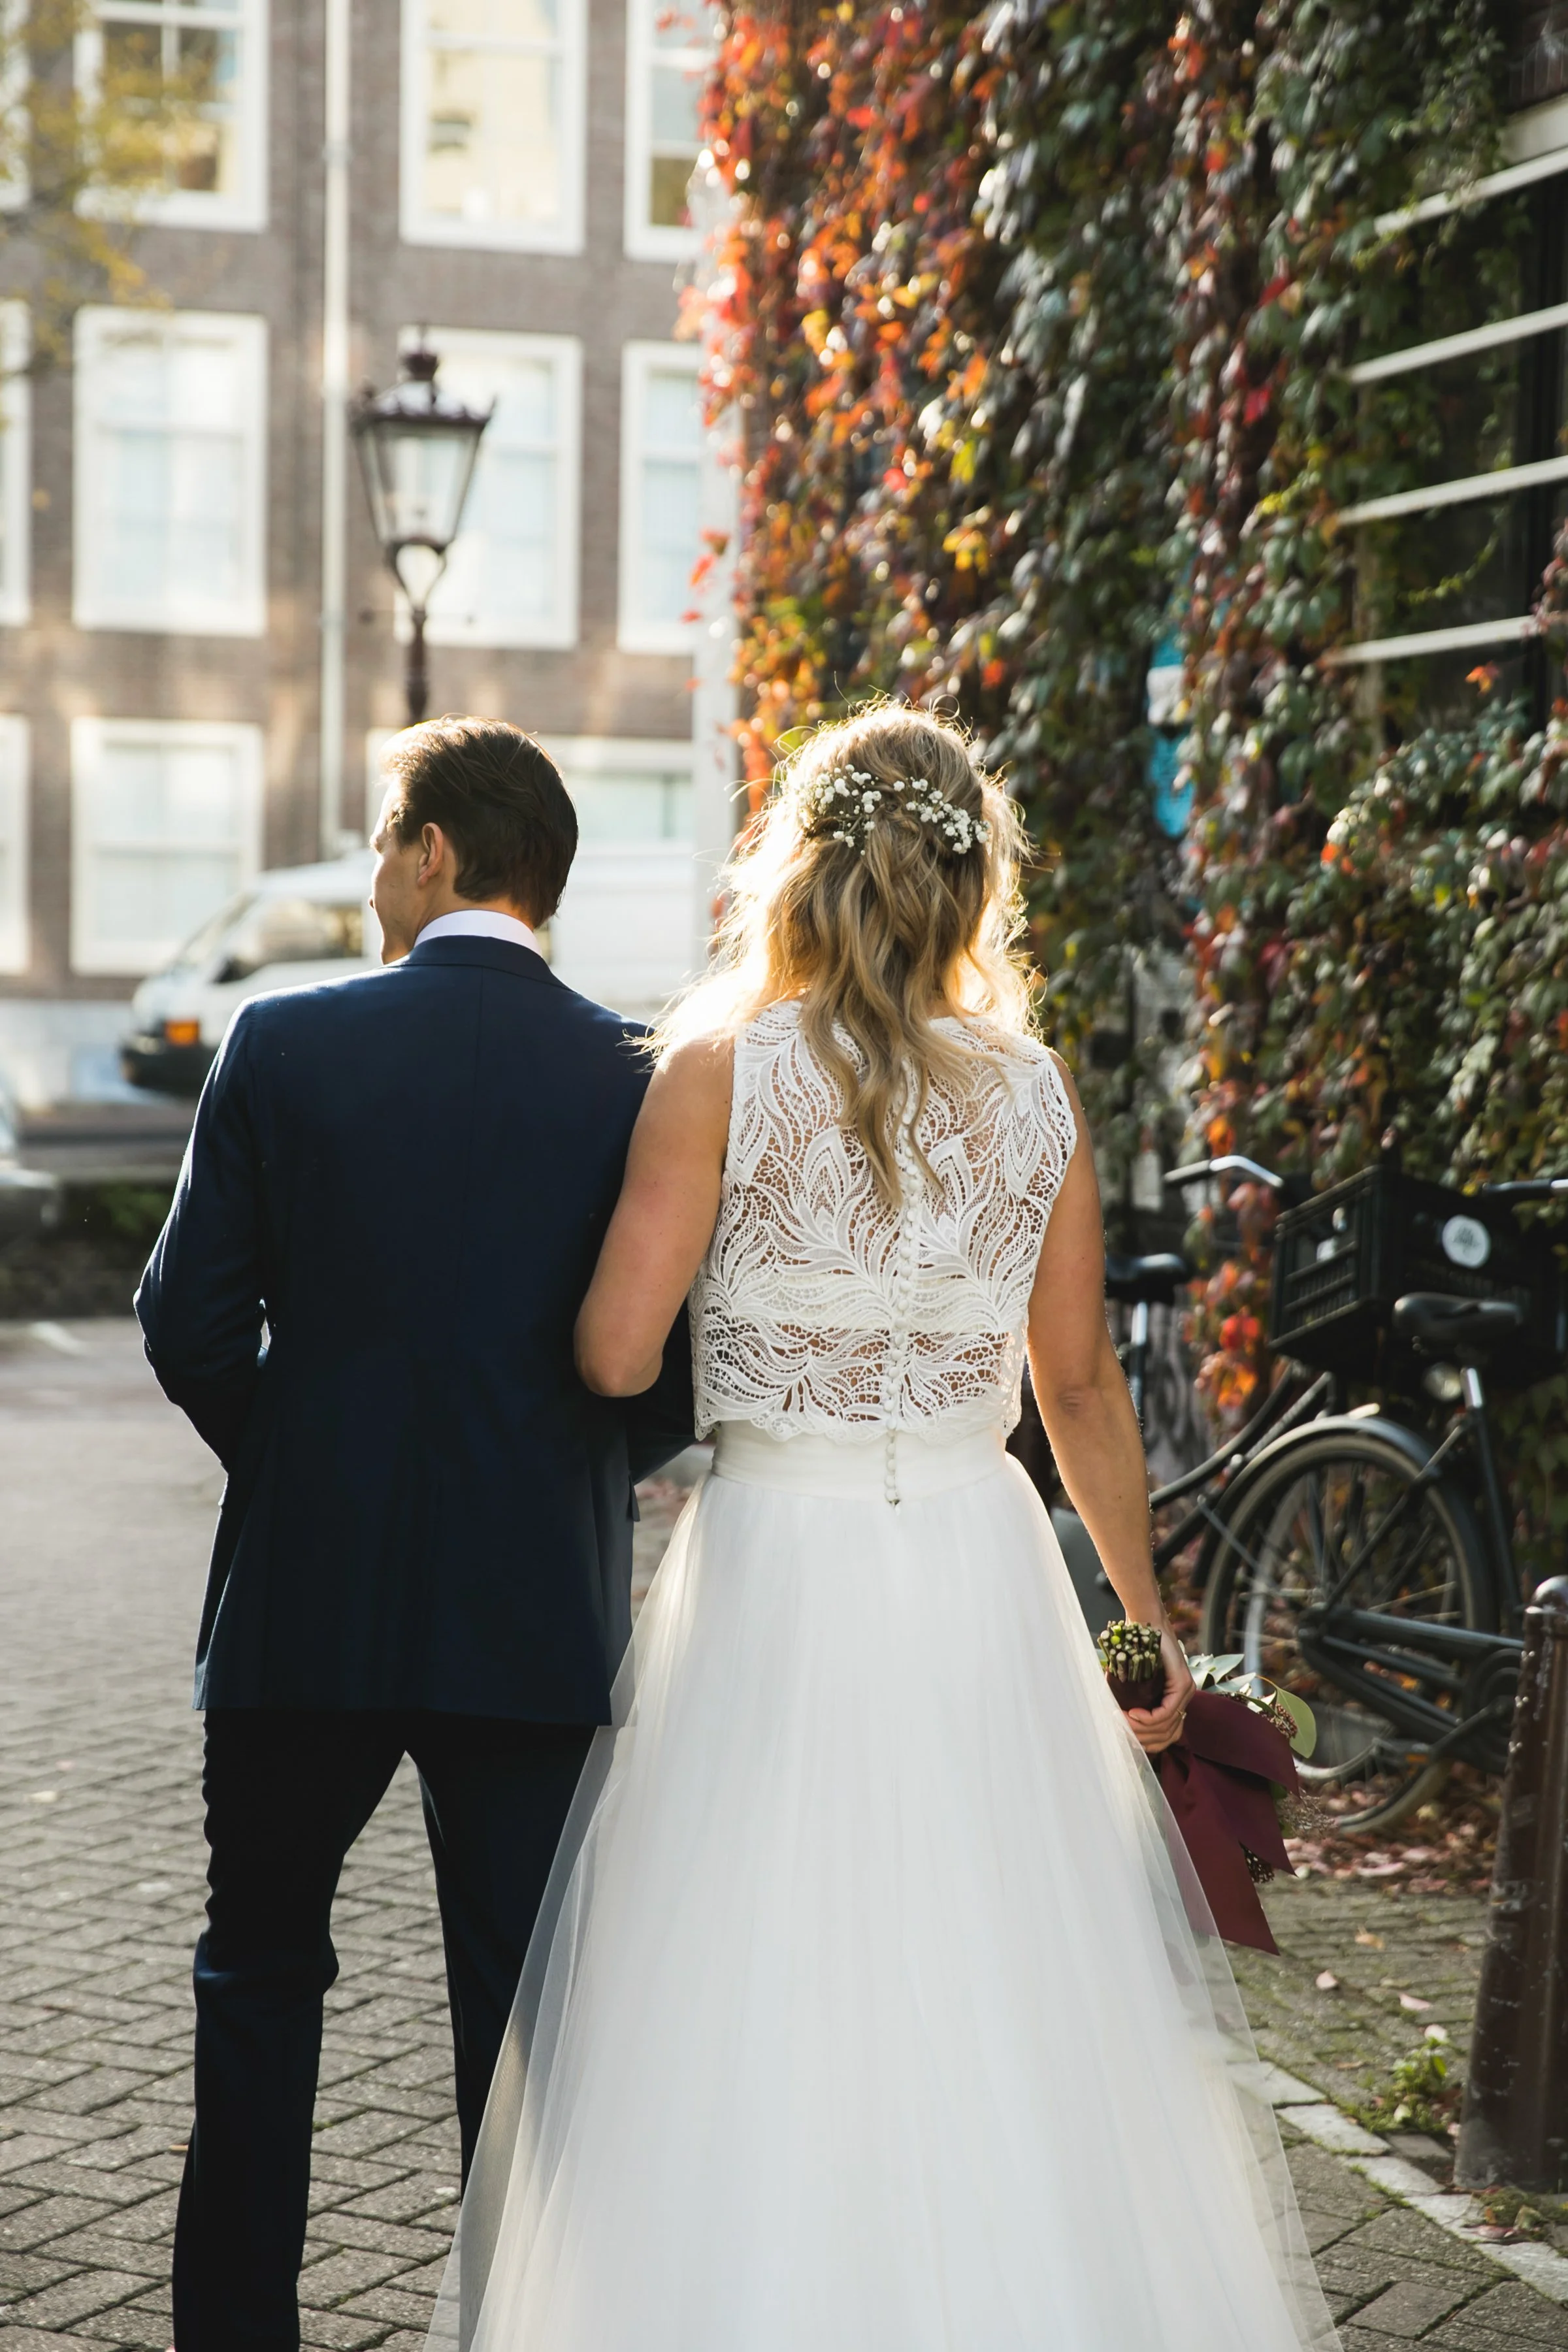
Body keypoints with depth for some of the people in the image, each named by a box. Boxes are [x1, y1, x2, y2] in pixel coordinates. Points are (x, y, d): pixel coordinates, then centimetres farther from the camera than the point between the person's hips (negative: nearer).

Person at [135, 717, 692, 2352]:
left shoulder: (285, 1043, -6)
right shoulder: (637, 1077, -3)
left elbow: (190, 1318, -4)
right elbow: (675, 1367, -3)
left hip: (304, 1600, 0)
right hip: (540, 1610, 1)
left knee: (260, 1975, 17)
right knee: (519, 2004, 9)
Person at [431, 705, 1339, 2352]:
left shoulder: (722, 1069, -8)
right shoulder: (1037, 1092, 2)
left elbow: (616, 1351, -11)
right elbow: (1081, 1388, 7)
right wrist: (1144, 1608, 18)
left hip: (777, 1585, -3)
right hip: (982, 1587, 3)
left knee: (761, 2044, 7)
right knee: (997, 2012, 14)